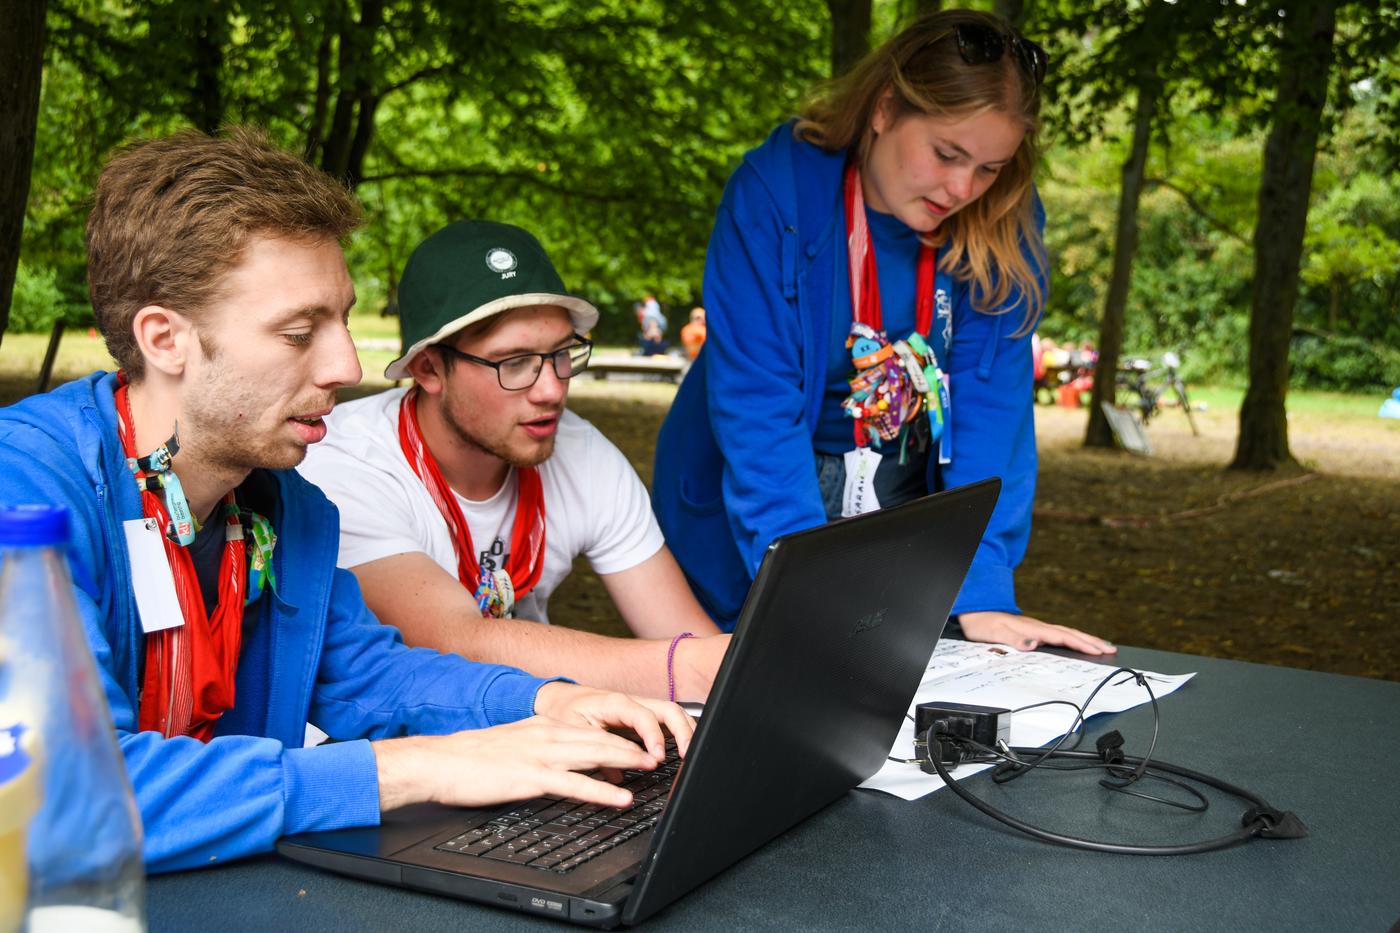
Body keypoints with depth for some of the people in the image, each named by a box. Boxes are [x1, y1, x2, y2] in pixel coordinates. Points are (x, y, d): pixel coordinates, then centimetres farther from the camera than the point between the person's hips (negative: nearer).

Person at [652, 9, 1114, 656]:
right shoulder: (773, 195, -21)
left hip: (907, 504, 3)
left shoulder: (1006, 227, -11)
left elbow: (992, 408, -15)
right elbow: (756, 408, -26)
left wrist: (982, 592, -25)